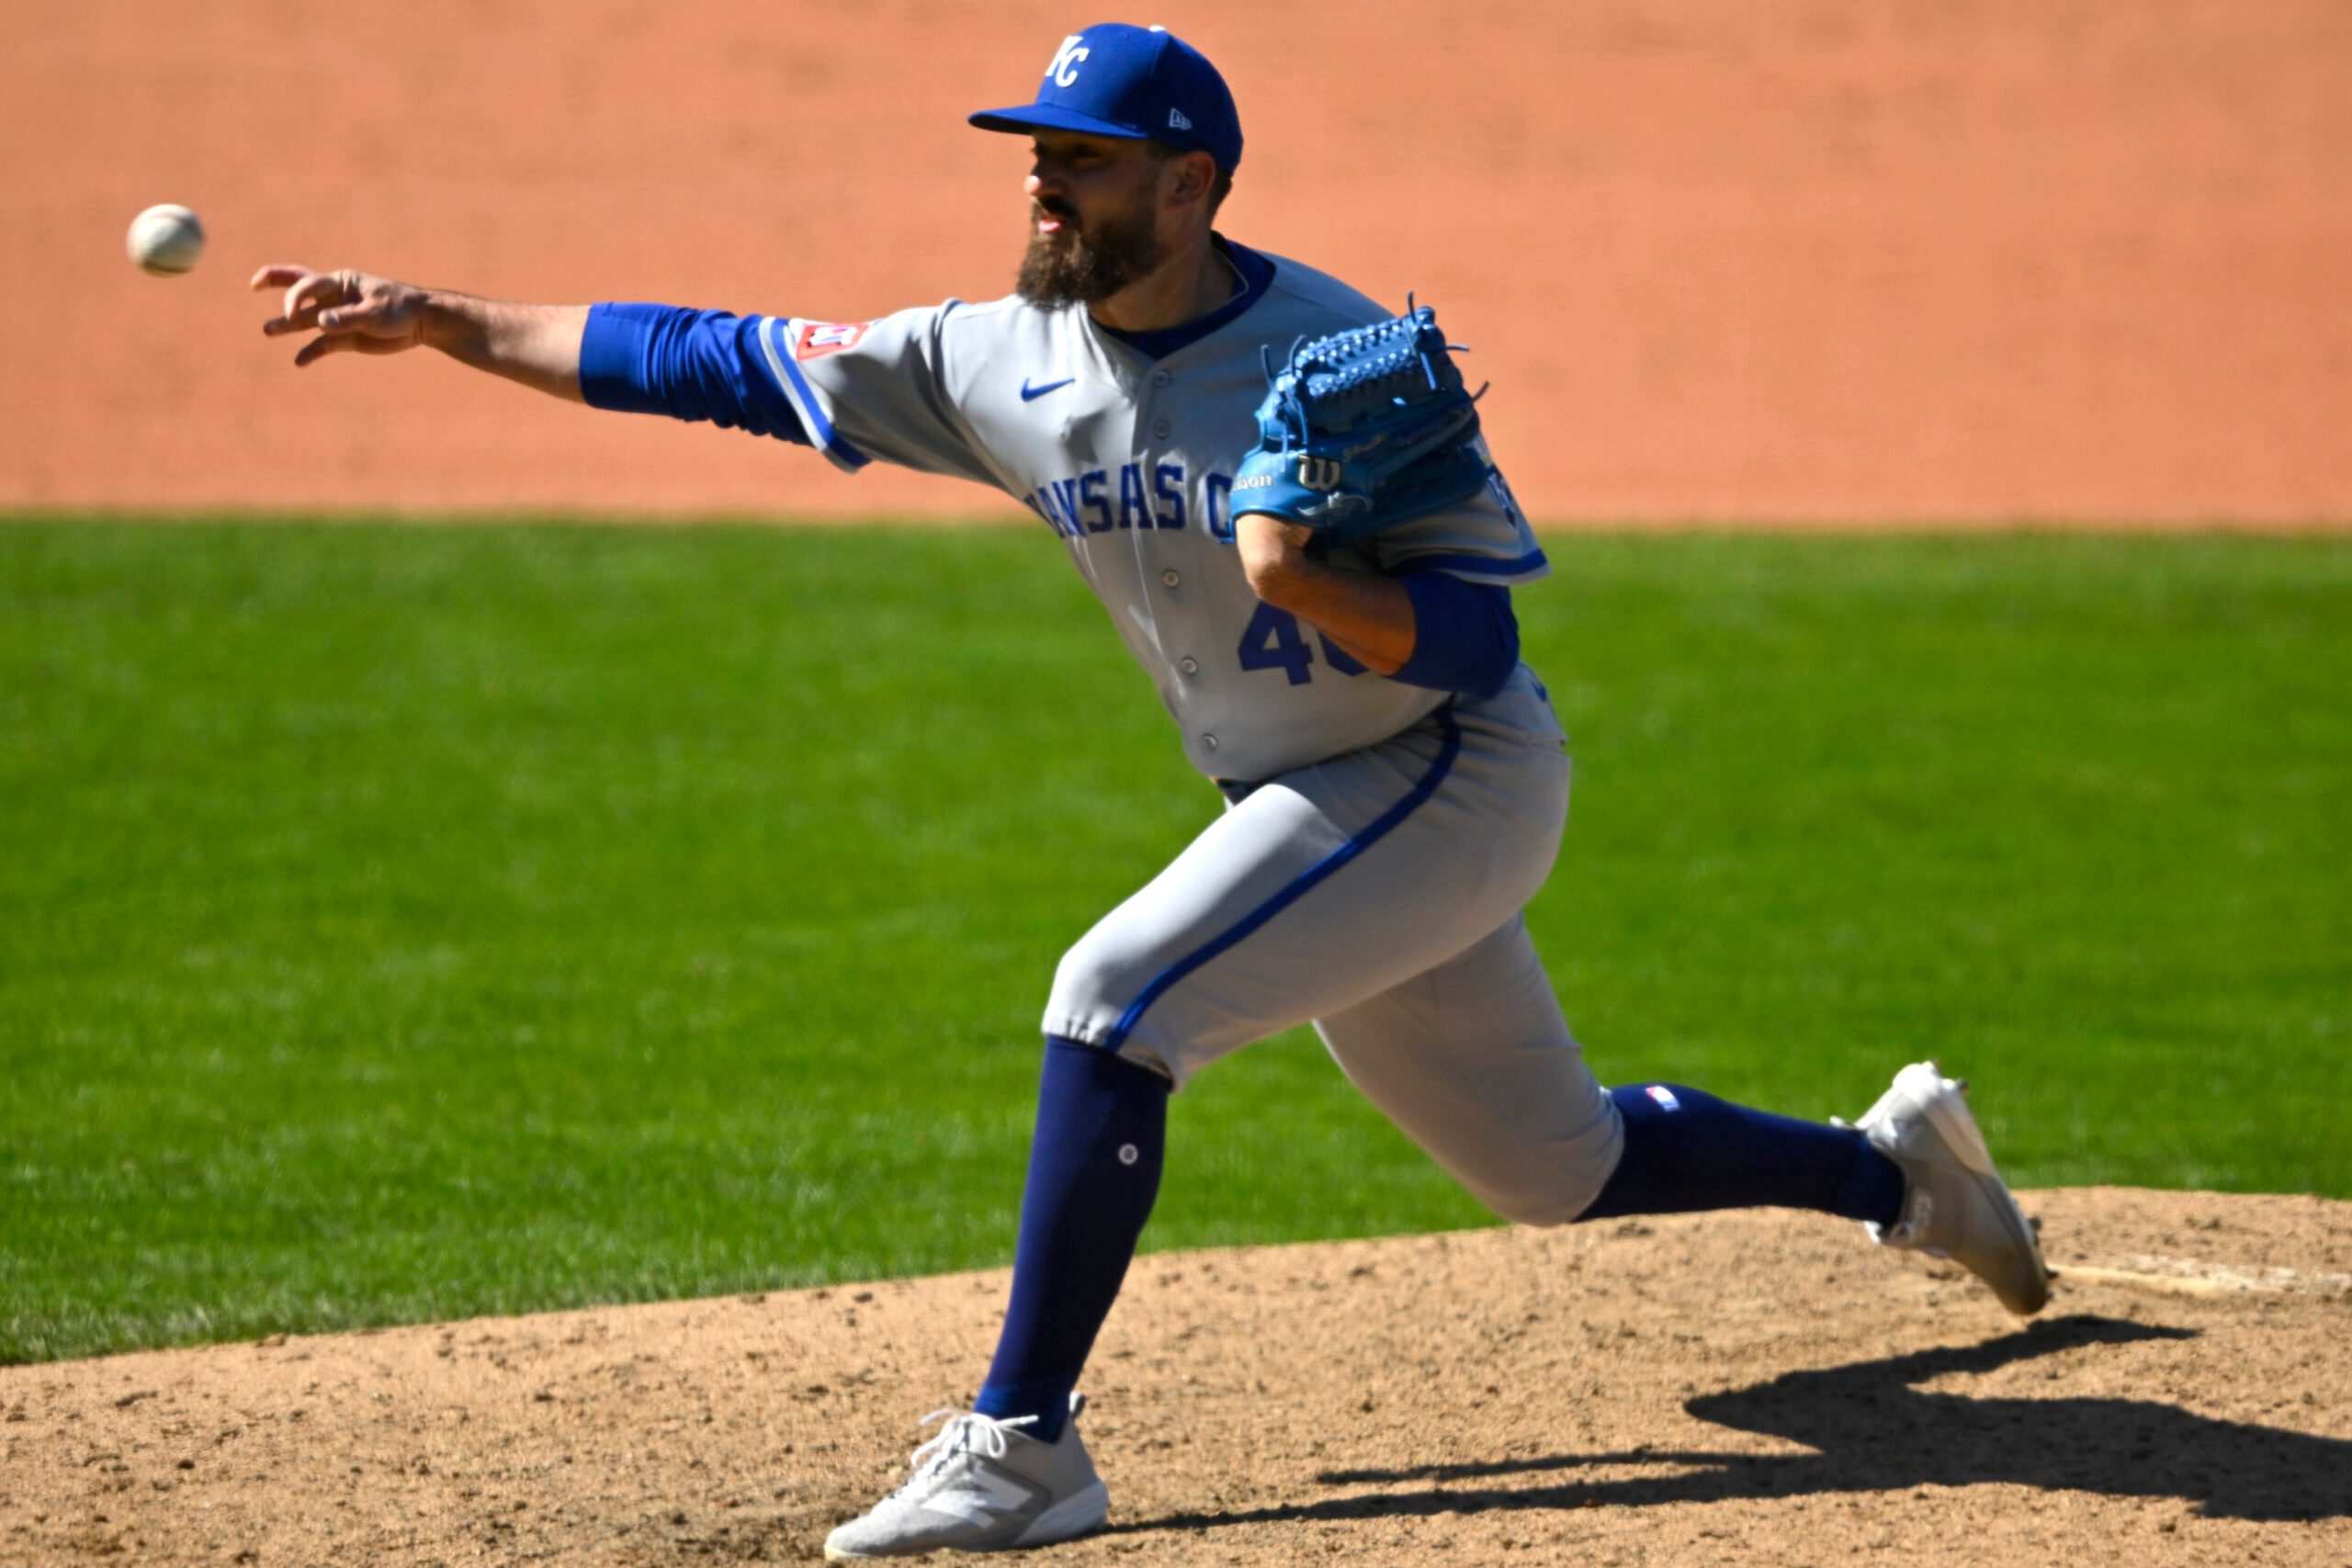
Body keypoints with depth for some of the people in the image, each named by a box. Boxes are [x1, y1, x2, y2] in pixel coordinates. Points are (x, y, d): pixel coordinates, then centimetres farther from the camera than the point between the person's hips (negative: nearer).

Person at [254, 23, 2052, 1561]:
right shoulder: (1007, 361, -3)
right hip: (1313, 802, 7)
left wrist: (1307, 588, -39)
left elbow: (1476, 635, -20)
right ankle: (1896, 1165, 43)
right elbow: (727, 363, -3)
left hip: (1458, 779, -7)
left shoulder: (1340, 358, -21)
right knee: (1556, 1166, 18)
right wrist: (439, 320, -8)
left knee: (1119, 994, -23)